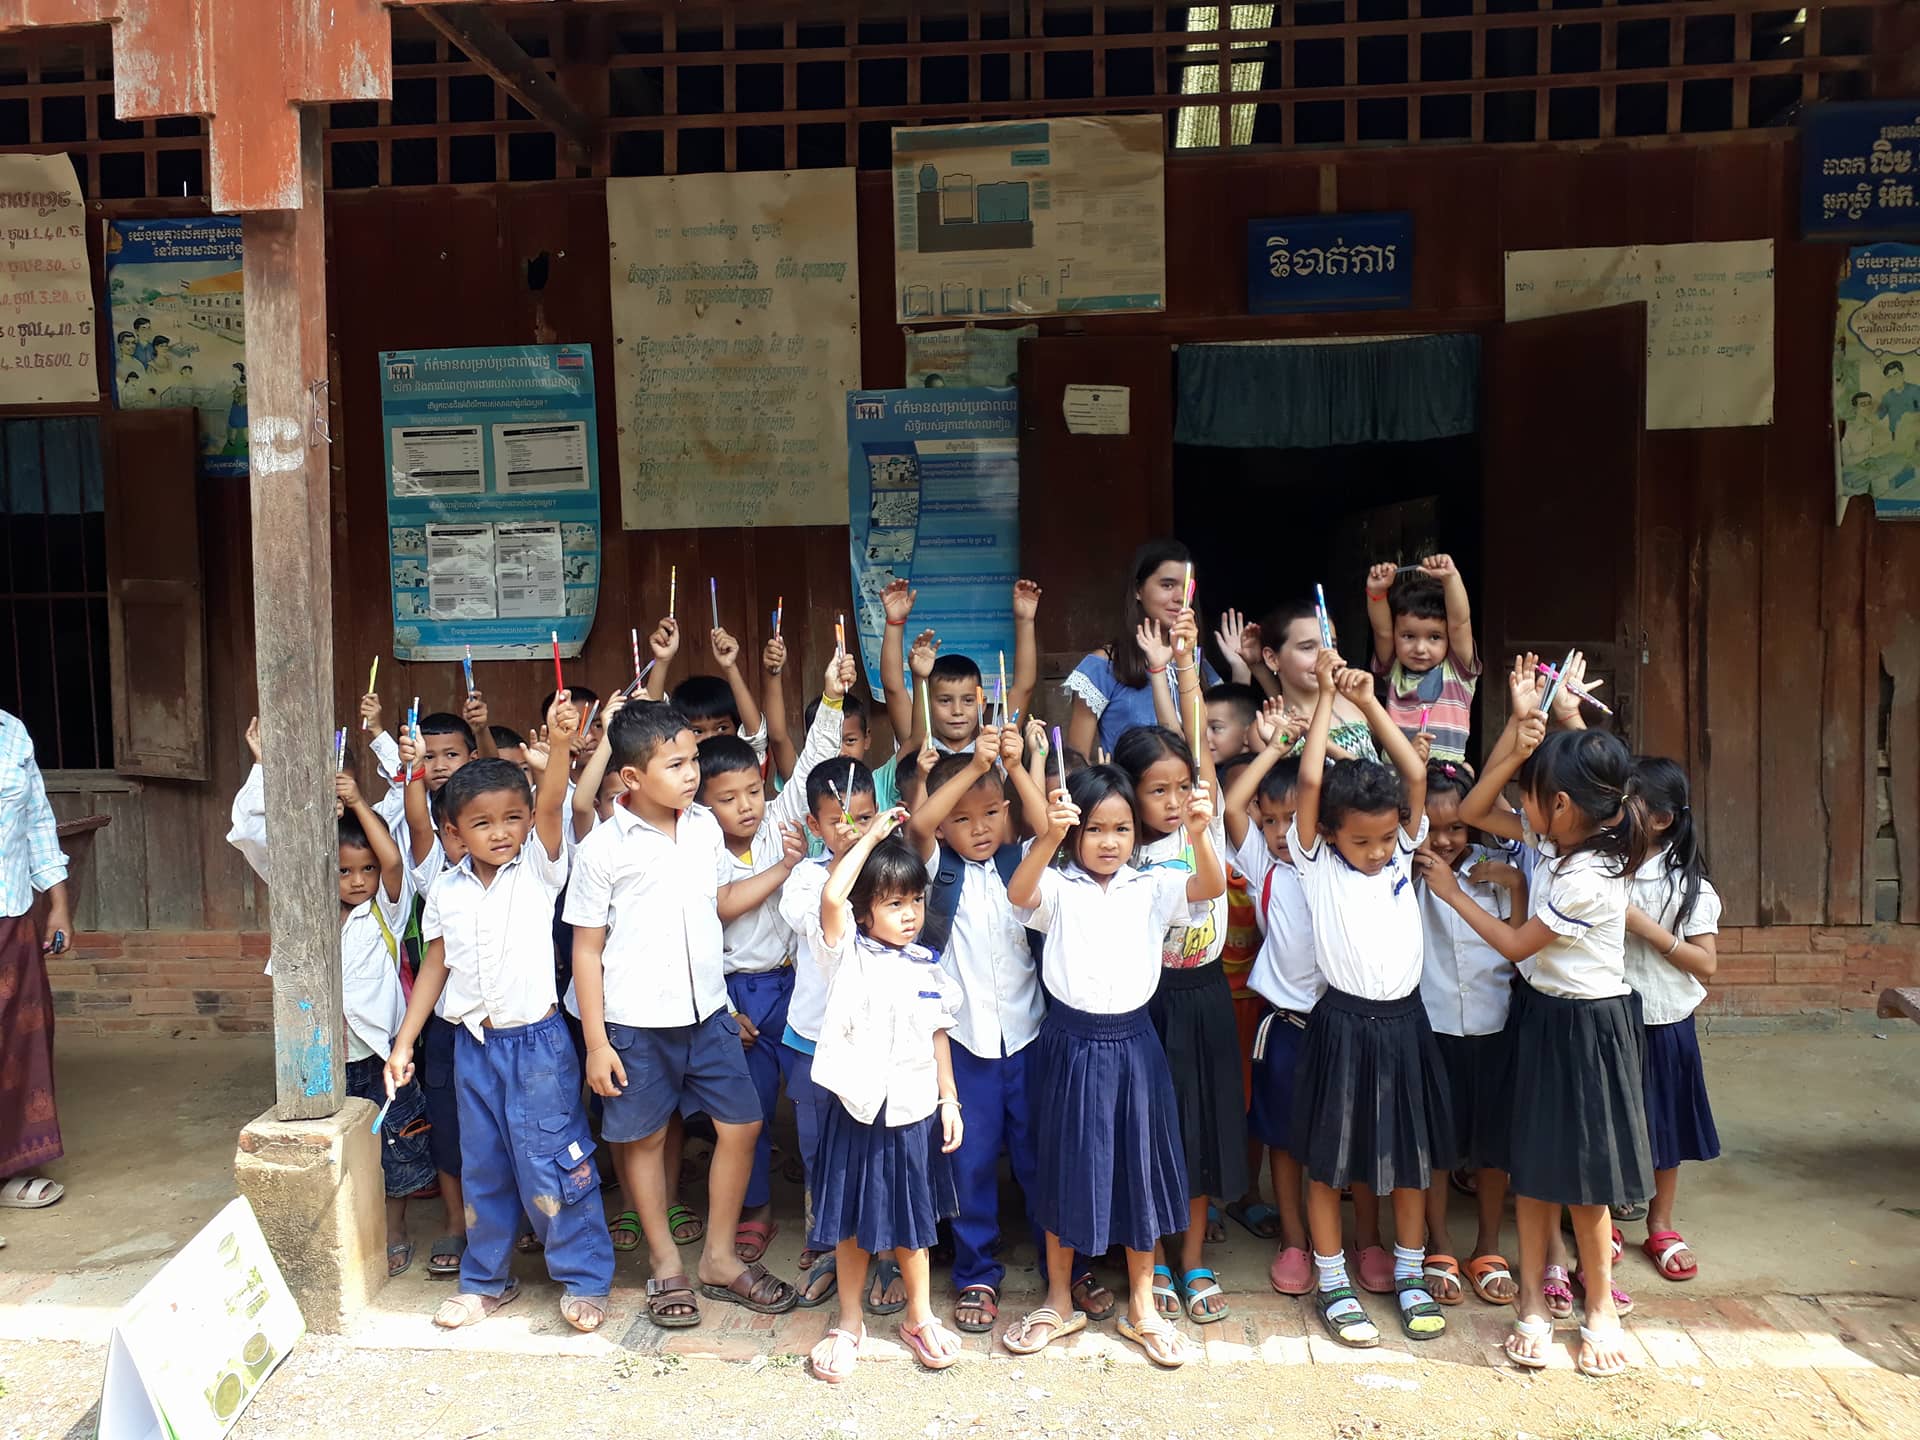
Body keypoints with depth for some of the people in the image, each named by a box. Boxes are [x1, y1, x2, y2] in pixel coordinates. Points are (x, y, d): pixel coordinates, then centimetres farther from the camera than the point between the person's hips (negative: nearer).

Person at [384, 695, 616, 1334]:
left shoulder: (539, 867, -7)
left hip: (537, 1040, -4)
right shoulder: (446, 890, 3)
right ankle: (486, 1280, 33)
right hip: (473, 1042, 4)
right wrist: (404, 1041, 9)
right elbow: (435, 966, 10)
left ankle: (583, 1279, 16)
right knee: (482, 1168, 16)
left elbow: (550, 808, -24)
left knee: (550, 1165, 0)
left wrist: (559, 745, -41)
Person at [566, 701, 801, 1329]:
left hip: (707, 1012, 4)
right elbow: (587, 948, -7)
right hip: (637, 1023, -4)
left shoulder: (704, 825, 1)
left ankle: (719, 1258, 25)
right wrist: (596, 1041, -8)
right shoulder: (603, 848, -12)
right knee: (643, 1139, 10)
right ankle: (665, 1264, 29)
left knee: (741, 1125, 7)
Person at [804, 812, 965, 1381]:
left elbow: (938, 1035, 9)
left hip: (915, 1113, 3)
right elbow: (831, 898, -29)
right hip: (859, 1111, -3)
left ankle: (920, 1317, 35)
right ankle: (850, 1323, 30)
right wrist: (871, 836, -22)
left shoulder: (927, 966, 2)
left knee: (911, 1222, 17)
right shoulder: (848, 955, -10)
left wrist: (949, 1099, 4)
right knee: (853, 1223, 12)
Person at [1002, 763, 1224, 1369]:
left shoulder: (1151, 887, 1)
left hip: (1133, 1041, 2)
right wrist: (1049, 837, -45)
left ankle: (1141, 1306, 29)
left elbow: (1211, 887, -15)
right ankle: (1059, 1301, 29)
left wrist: (1198, 835, -35)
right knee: (1067, 1167, 11)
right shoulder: (1058, 886, -6)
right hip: (1072, 1041, -2)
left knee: (1140, 1166, 11)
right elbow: (1019, 893, -27)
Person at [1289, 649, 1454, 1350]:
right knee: (1328, 1161, 7)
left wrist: (1369, 702, -10)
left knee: (1412, 1156, 14)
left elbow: (1415, 774, -7)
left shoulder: (1402, 854, 3)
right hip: (1342, 1023, -4)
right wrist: (1327, 695, -14)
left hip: (1403, 1021, 4)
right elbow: (1309, 781, -19)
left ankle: (1410, 1275, 31)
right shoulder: (1316, 863, -7)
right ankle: (1332, 1284, 22)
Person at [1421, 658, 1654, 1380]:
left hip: (1584, 1026, -8)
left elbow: (1516, 944, -14)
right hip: (1540, 1013, 8)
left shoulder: (1590, 879, -25)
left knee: (1581, 1176, 6)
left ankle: (1601, 1305, 25)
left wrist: (1452, 892, -2)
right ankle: (1533, 1301, 23)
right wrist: (1519, 726, -6)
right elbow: (1473, 810, 5)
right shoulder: (1556, 839, -2)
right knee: (1530, 1167, 11)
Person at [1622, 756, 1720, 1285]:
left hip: (1662, 1026, -1)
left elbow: (1706, 964, -11)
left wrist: (1646, 928, -20)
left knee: (1663, 1127, 14)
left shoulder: (1687, 885, -10)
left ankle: (1661, 1227, 33)